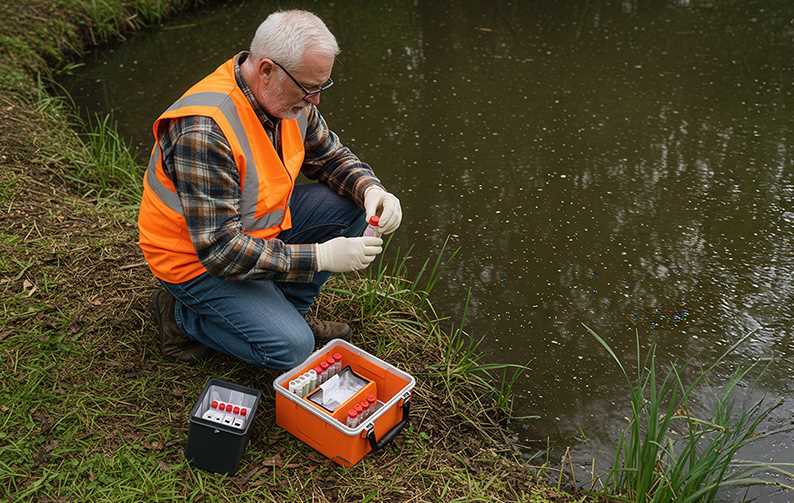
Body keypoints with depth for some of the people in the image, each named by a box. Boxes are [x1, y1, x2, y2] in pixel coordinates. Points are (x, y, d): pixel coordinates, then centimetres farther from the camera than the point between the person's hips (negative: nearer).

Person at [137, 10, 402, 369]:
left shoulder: (287, 97, -9)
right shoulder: (203, 132, -34)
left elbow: (330, 156, 7)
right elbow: (220, 250, -32)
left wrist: (370, 189, -15)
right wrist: (321, 256, -30)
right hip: (197, 260, -8)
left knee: (350, 204, -7)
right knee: (292, 349, -20)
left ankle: (286, 309, 7)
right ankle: (184, 318, 4)